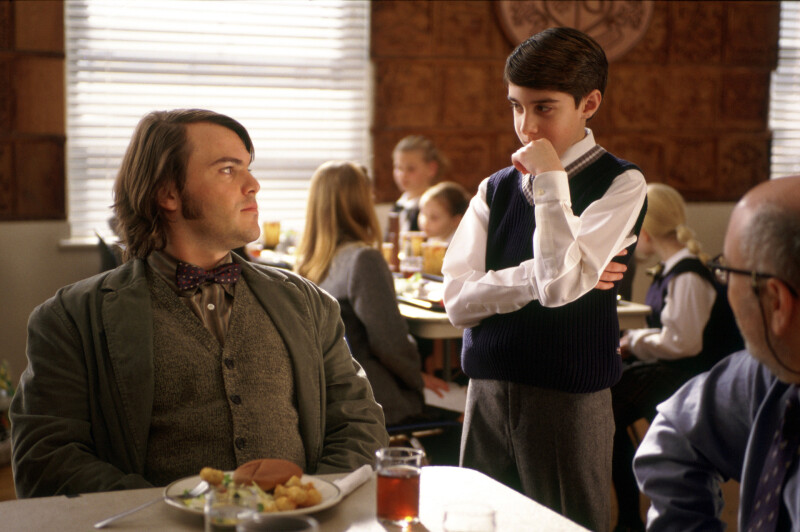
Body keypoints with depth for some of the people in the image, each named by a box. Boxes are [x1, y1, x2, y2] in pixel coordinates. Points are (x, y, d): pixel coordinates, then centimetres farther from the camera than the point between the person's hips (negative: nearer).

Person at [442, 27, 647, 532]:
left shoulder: (620, 184, -5)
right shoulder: (495, 190, 10)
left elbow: (560, 284, -20)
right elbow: (458, 301, -2)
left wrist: (549, 180, -13)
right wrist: (545, 277, -13)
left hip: (569, 400, -4)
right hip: (488, 393, 5)